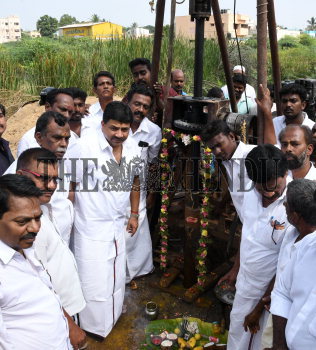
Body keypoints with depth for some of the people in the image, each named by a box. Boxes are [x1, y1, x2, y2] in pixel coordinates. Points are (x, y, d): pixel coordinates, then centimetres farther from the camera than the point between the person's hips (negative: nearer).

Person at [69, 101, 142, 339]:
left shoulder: (133, 148, -3)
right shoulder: (85, 146, -21)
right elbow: (70, 186, -16)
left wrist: (134, 214, 14)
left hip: (118, 226, 6)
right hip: (91, 228, -6)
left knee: (117, 277, 22)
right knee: (94, 281, 4)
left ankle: (113, 318, 47)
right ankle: (95, 328, 30)